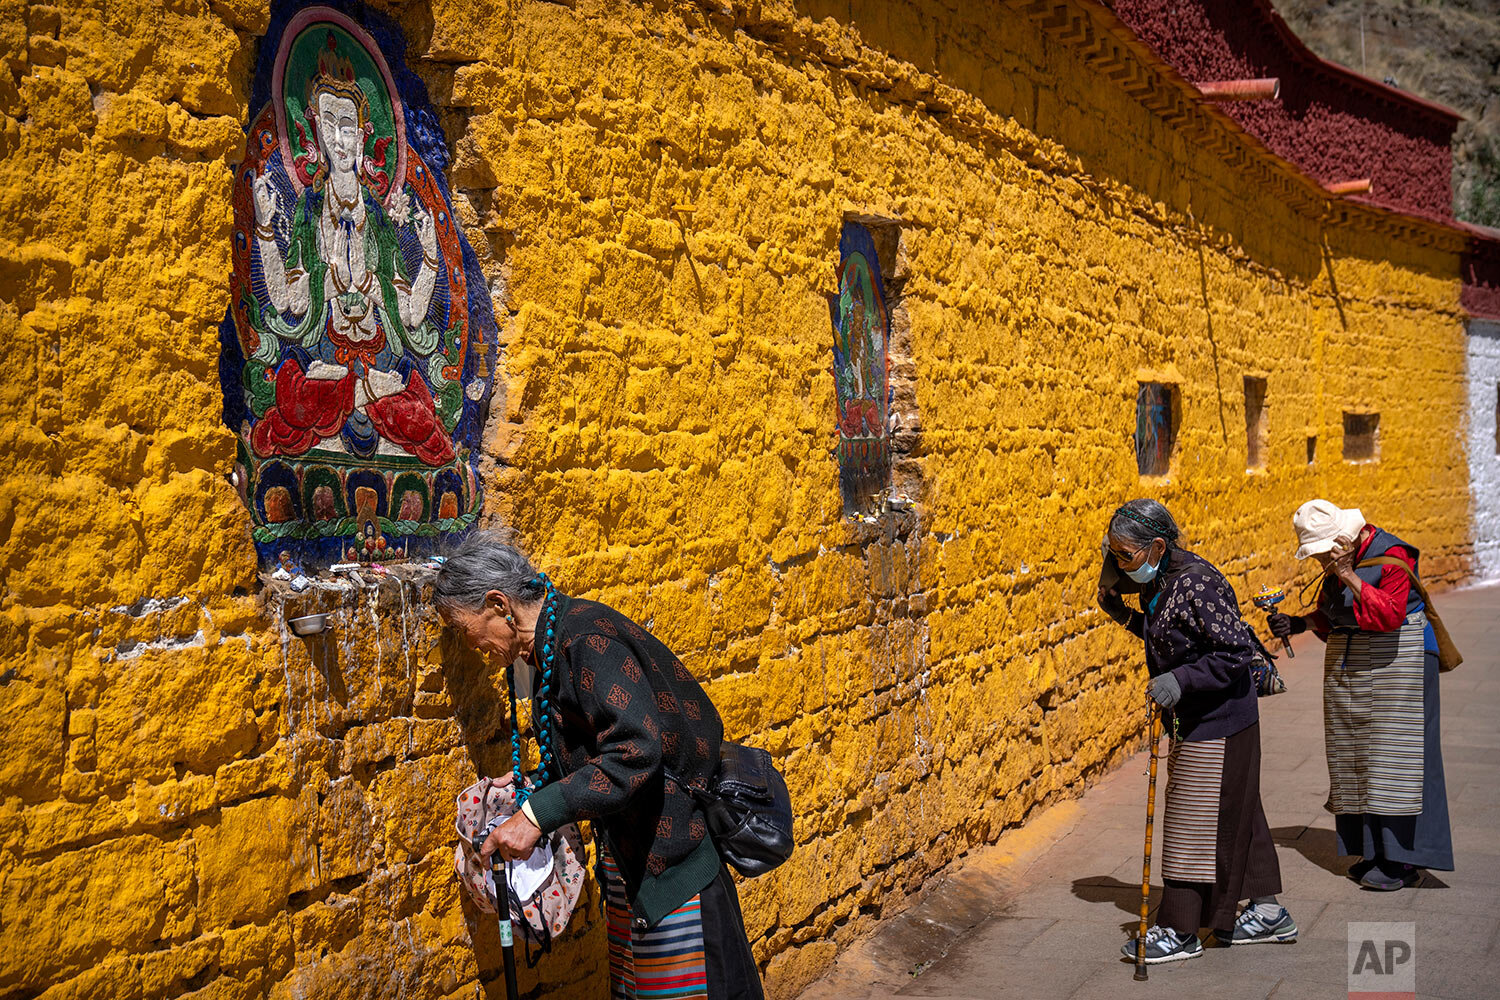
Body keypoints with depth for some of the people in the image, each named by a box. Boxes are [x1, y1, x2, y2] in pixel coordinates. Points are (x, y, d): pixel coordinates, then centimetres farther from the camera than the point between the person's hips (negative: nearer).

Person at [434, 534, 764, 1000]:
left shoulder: (585, 640, -22)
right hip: (628, 850, 10)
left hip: (668, 851, -10)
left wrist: (538, 813, -28)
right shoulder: (552, 641, 9)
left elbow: (636, 749, -31)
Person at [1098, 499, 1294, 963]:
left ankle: (1181, 931, 9)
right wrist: (1121, 612, 6)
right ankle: (1268, 911, 29)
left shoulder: (1197, 584, -24)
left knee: (1194, 819, -1)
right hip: (1194, 718, 10)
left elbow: (1236, 652, -23)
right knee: (1232, 815, 17)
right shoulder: (1157, 582, 4)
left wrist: (1181, 680, -29)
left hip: (1218, 721, -10)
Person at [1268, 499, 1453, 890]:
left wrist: (1349, 575, -27)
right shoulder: (1336, 560, 9)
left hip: (1394, 662, -8)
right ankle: (1373, 850, 13)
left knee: (1392, 756, -9)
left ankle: (1404, 861, -5)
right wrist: (1301, 623, 3)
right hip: (1346, 664, 8)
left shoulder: (1391, 556, -15)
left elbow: (1390, 614, -26)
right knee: (1352, 756, 7)